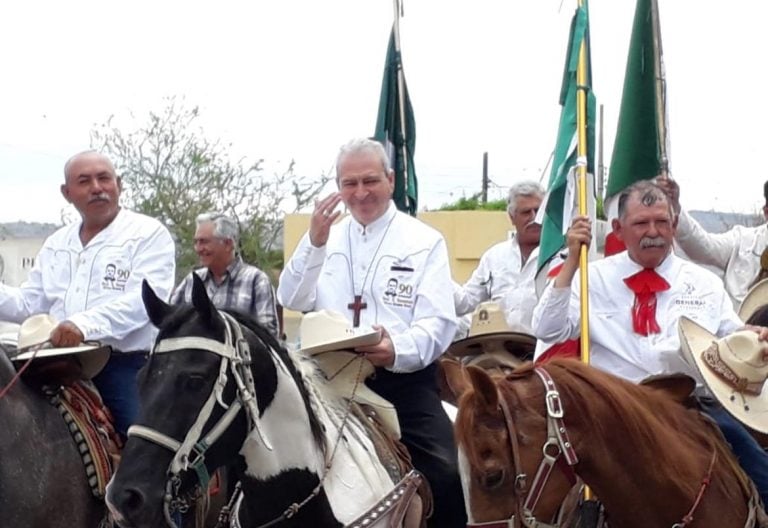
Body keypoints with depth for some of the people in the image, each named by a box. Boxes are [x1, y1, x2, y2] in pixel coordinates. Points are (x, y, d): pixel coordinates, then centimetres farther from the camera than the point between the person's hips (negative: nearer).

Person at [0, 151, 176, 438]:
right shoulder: (56, 244, 19)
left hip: (127, 367, -6)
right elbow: (29, 304, 23)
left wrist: (85, 324, -30)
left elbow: (146, 299, -17)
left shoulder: (148, 234, -2)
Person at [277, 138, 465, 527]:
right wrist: (314, 244, -13)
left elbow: (437, 322, -8)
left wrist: (398, 350, -30)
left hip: (403, 381, -3)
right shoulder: (326, 239, 14)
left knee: (446, 476, -17)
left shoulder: (424, 241, 2)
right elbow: (292, 301, 2)